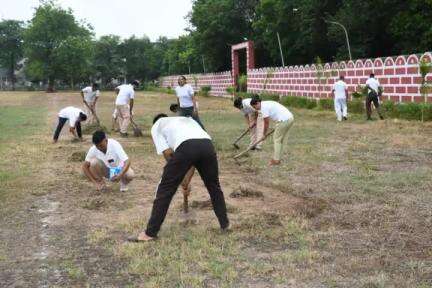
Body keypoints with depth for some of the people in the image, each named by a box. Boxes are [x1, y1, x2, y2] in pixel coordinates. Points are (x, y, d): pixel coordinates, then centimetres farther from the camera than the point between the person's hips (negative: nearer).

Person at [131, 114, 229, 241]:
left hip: (185, 146, -4)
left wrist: (176, 173, 27)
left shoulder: (156, 126, 30)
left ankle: (150, 233, 14)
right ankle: (225, 224, 36)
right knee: (213, 186, 27)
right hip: (207, 144, 5)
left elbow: (167, 153, 13)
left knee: (165, 189, 8)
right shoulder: (186, 119, 44)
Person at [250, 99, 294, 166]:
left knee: (276, 140, 1)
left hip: (284, 120, -10)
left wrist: (264, 134, 9)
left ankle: (276, 160, 4)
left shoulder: (263, 107, -8)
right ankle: (277, 158, 23)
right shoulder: (266, 103, 21)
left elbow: (267, 123, -4)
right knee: (281, 139, 17)